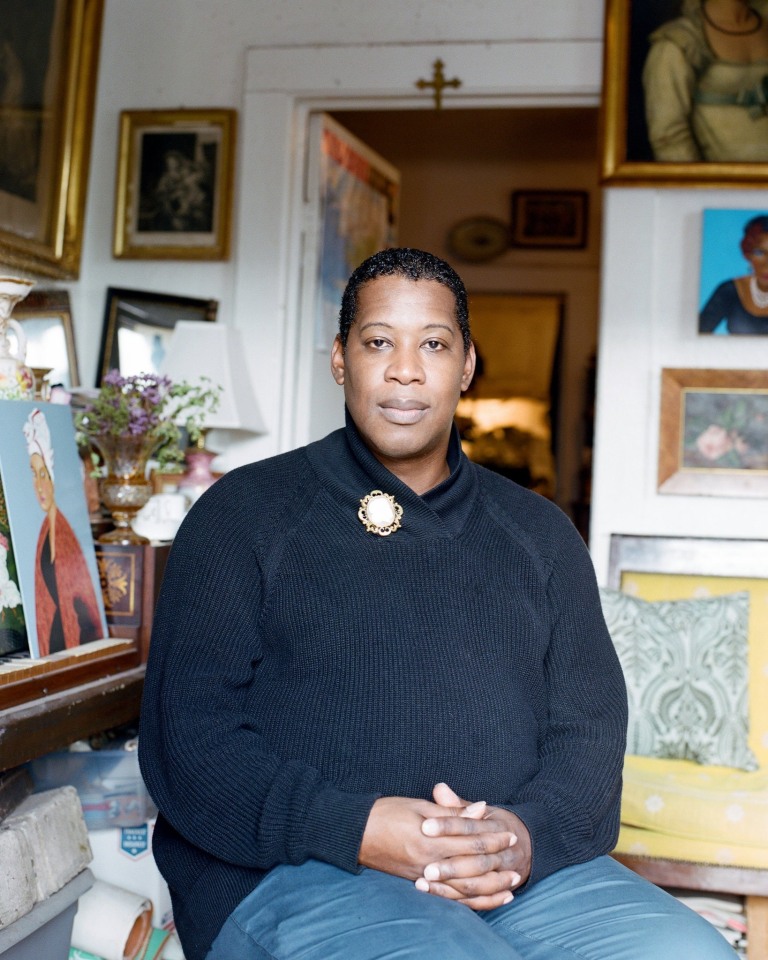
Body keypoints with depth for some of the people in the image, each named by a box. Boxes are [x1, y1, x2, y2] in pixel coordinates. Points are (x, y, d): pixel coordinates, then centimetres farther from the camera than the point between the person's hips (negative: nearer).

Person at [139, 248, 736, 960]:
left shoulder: (541, 534, 17)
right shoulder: (243, 514, 6)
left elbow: (590, 726, 11)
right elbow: (186, 734, -2)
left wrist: (530, 833, -11)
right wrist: (356, 828, -16)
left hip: (524, 871, 4)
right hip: (295, 874, -4)